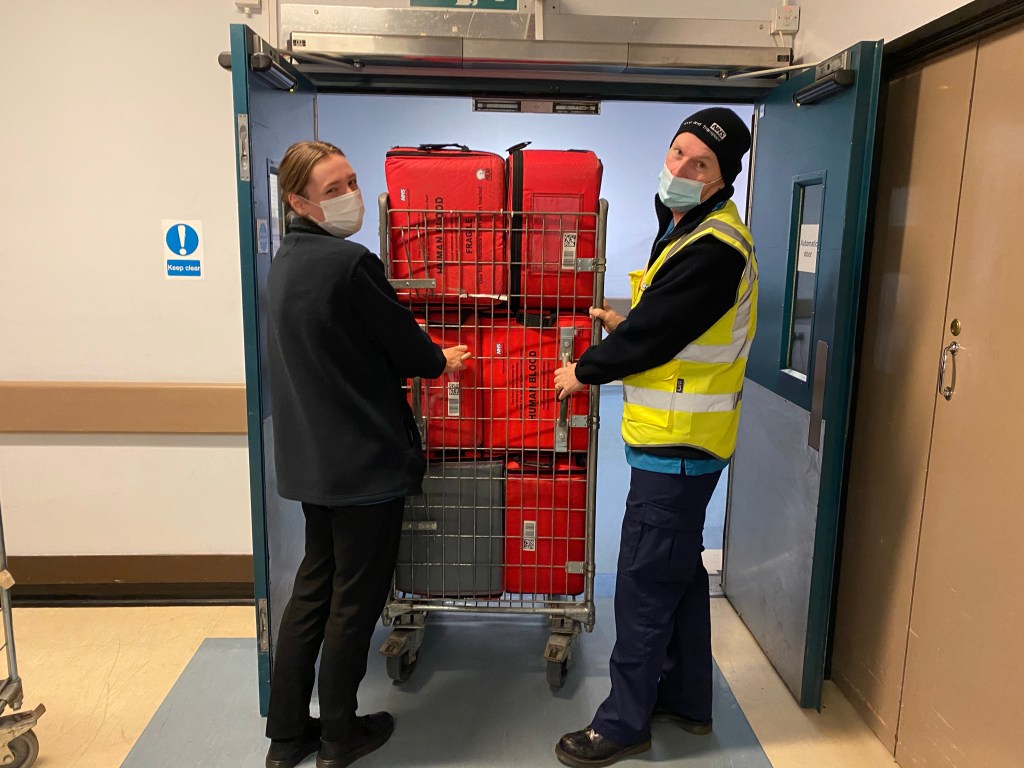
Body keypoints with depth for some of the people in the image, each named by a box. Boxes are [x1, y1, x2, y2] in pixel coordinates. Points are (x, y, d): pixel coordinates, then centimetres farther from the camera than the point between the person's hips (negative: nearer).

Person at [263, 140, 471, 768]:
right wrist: (442, 361, 9)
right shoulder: (350, 262, -20)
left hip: (310, 459, 9)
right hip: (365, 462, -9)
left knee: (314, 588, 19)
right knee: (356, 599, 8)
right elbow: (406, 344, -12)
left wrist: (425, 357, 19)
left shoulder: (287, 261, 9)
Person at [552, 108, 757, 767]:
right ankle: (686, 698, 37)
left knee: (645, 584, 1)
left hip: (676, 444, -11)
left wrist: (583, 372, -6)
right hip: (682, 440, 11)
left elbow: (650, 336, -20)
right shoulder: (690, 227, 13)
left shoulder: (713, 249, -21)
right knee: (680, 568, 20)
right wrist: (628, 325, 10)